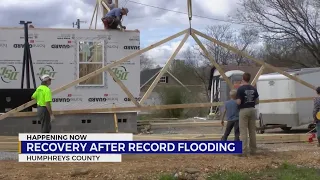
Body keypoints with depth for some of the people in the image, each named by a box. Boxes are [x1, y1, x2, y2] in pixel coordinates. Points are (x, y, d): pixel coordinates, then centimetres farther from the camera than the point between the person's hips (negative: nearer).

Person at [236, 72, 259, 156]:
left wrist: (237, 101, 6)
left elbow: (238, 102, -16)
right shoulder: (254, 89, 5)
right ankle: (253, 150, 16)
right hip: (252, 110, 6)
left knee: (243, 131, -4)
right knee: (252, 131, 11)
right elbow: (257, 101, 7)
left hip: (244, 110, -5)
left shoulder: (241, 89, -12)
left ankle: (244, 151, -7)